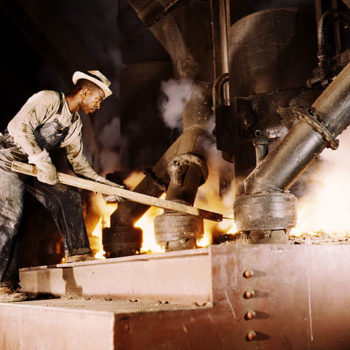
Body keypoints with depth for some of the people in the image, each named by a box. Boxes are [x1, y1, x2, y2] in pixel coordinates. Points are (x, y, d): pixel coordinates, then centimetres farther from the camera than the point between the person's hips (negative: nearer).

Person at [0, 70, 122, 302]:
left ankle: (77, 253, 6)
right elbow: (19, 126, -27)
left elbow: (78, 161, 16)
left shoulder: (75, 124, 9)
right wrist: (42, 160, -33)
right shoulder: (48, 99, -15)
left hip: (34, 167, 8)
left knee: (68, 197, -2)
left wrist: (105, 184, 10)